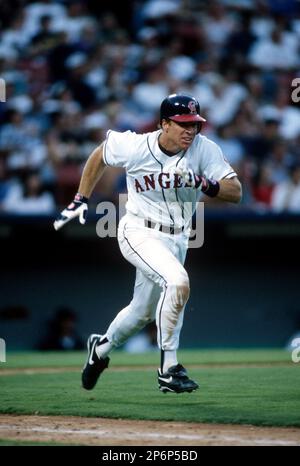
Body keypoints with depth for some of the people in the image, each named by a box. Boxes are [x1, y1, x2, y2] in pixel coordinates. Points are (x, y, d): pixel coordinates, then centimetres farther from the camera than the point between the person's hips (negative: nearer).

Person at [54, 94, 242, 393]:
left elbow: (236, 192, -15)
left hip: (177, 239, 5)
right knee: (177, 281, -31)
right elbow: (100, 155, 3)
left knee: (142, 313, 19)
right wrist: (81, 200, 5)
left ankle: (102, 347, 50)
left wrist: (208, 186, -34)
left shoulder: (205, 149, -13)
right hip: (140, 232, -5)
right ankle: (168, 368, -23)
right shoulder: (135, 147, -17)